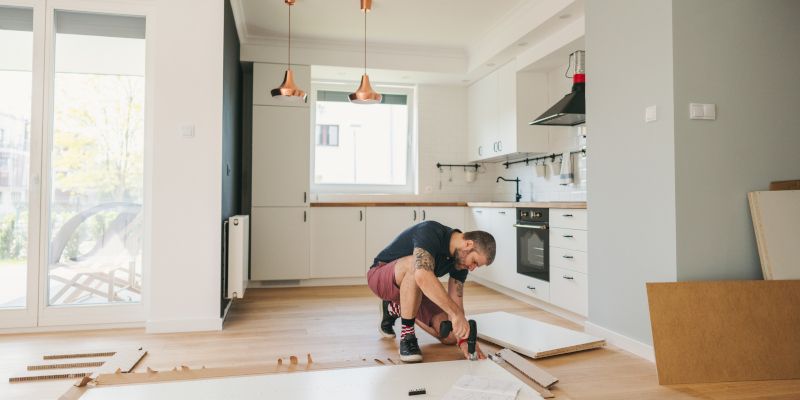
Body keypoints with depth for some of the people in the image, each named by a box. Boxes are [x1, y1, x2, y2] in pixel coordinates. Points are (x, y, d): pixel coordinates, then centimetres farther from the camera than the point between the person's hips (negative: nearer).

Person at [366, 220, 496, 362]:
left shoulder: (461, 260, -8)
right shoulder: (431, 232, -30)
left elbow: (455, 302, -10)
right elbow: (423, 276, -49)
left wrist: (463, 339, -25)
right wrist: (457, 313, -49)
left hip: (413, 290, 8)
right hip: (381, 276, -7)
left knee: (450, 336, -5)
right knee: (415, 264, -39)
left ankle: (395, 309, 17)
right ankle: (407, 336, -23)